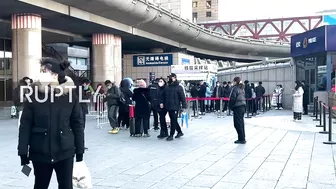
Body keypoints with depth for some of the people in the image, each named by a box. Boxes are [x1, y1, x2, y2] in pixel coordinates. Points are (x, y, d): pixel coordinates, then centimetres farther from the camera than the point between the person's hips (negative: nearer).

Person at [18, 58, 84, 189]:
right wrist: (23, 152, -6)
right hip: (40, 152, 1)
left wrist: (79, 150, -1)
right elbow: (25, 125, -4)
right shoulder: (34, 94, -6)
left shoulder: (70, 93, -5)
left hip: (65, 151, 0)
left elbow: (77, 123, -1)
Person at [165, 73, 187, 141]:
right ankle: (180, 132, 30)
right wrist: (164, 104, 9)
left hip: (175, 107, -6)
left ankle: (171, 135, 2)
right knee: (173, 121, 14)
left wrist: (184, 106, -15)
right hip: (169, 107, 6)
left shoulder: (179, 87, -7)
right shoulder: (167, 87, 9)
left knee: (173, 121, -3)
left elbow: (182, 97, -10)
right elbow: (165, 97, 15)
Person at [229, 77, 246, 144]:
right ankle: (243, 138, 17)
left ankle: (241, 139, -2)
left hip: (237, 107, -9)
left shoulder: (235, 88, -12)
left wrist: (230, 106, -2)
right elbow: (243, 98, 15)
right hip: (243, 106, 9)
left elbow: (232, 98, -15)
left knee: (237, 123, -3)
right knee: (241, 123, 13)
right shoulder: (241, 88, 15)